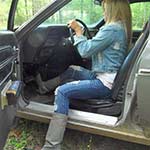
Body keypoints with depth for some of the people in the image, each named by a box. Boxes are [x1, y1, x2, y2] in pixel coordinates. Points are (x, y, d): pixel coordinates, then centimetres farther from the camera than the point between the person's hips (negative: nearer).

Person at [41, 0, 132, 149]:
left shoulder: (112, 29, -17)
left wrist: (78, 30, -4)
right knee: (71, 70, 23)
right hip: (104, 76, 10)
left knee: (62, 92, -20)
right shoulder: (122, 28, 13)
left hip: (106, 83, -10)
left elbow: (86, 51, -17)